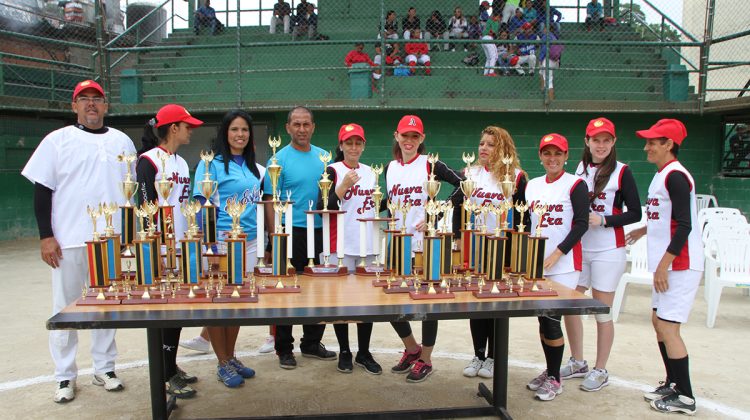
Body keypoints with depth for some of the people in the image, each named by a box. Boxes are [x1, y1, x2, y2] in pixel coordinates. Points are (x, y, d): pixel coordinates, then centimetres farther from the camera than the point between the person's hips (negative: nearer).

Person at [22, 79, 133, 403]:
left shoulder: (121, 141, 11)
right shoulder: (57, 140, 3)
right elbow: (42, 190, 0)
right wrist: (45, 236, -7)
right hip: (68, 242, -2)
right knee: (65, 309, 5)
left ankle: (104, 369, 23)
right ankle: (65, 376, 18)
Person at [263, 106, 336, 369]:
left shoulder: (324, 157, 9)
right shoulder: (280, 159, -5)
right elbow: (270, 201, -7)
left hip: (320, 232, 5)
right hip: (291, 233, -5)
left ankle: (312, 343, 28)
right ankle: (284, 349, 17)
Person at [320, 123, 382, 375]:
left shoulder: (370, 172, 13)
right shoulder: (333, 171, -3)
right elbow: (323, 208, -12)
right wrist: (343, 186, -20)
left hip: (368, 244, 5)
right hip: (341, 244, -4)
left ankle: (364, 352, 19)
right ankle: (344, 351, 19)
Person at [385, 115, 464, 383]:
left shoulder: (430, 165, -5)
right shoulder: (390, 168, 10)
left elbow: (464, 185, -13)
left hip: (425, 241, -5)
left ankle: (425, 360, 20)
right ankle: (412, 349, 31)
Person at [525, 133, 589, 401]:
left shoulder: (575, 185, -4)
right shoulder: (532, 185, 12)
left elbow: (581, 224, -9)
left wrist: (557, 253, -16)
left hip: (563, 264, -5)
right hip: (535, 263, 5)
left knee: (552, 319, -6)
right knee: (542, 318, 11)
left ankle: (554, 379, 10)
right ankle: (549, 371, 27)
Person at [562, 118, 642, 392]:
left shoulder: (621, 172, -6)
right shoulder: (580, 168, 8)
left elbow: (635, 213, -6)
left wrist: (603, 220, -18)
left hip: (608, 251, -5)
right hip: (578, 246, 5)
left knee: (602, 312, 2)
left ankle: (600, 371, 18)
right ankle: (578, 363, 27)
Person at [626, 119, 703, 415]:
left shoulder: (675, 176, -16)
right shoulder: (661, 175, 14)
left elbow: (684, 225, -21)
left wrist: (663, 266, -20)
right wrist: (645, 230, 33)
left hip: (679, 265, -10)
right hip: (666, 265, 10)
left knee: (668, 327, -6)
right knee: (659, 322, 15)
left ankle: (685, 397, 6)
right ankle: (673, 383, 28)